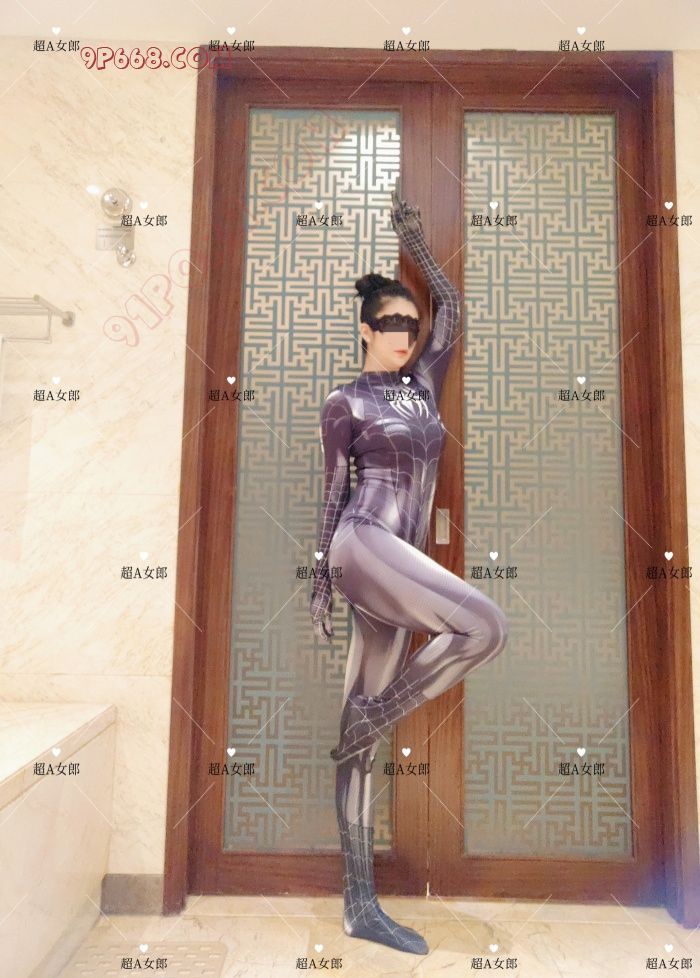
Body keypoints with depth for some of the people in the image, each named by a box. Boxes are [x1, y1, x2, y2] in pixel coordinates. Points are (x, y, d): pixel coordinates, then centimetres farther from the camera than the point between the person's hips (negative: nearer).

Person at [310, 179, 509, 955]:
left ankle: (360, 905, 14)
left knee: (364, 731, 6)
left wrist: (414, 242, 31)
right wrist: (319, 581, 1)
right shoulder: (344, 403, 4)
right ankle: (374, 718, -5)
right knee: (485, 626, -26)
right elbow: (333, 495, 2)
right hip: (361, 545, -6)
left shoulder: (424, 383, 19)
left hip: (398, 561, 6)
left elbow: (453, 307, 24)